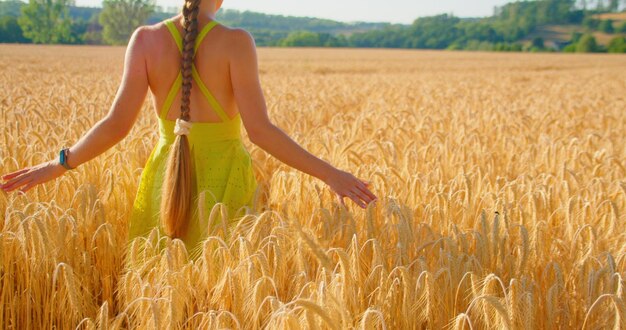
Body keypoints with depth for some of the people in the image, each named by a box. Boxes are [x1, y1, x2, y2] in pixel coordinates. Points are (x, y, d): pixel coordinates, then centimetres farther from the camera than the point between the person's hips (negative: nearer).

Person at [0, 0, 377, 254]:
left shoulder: (146, 39, -5)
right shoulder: (236, 42, -12)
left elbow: (118, 124, -10)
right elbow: (259, 129, -17)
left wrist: (56, 166, 2)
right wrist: (329, 173, -12)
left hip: (166, 179, 3)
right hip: (224, 180, -2)